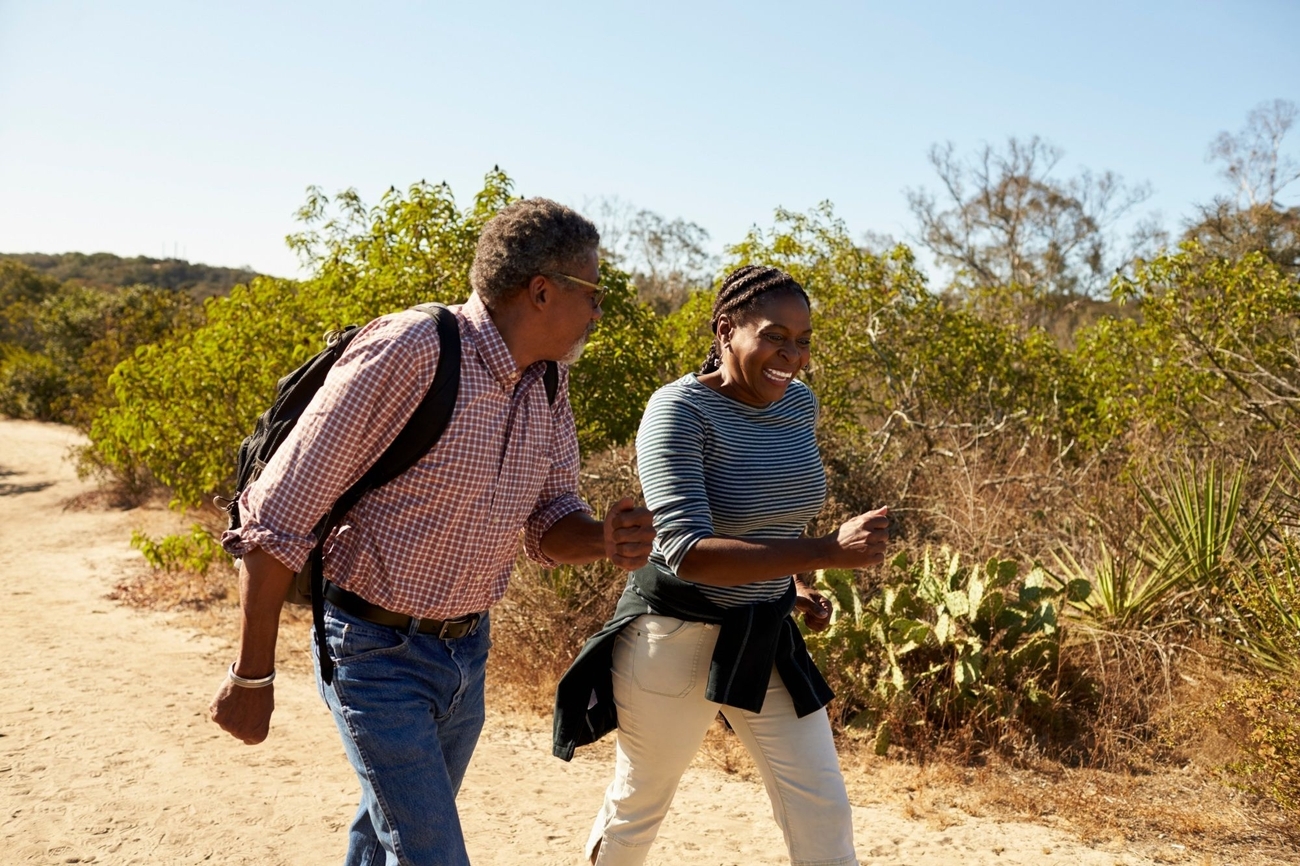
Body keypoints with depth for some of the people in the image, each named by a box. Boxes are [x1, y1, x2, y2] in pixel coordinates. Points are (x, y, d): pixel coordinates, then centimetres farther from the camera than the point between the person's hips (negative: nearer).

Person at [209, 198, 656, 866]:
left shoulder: (548, 381, 1)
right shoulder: (407, 352, -24)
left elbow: (549, 521, 7)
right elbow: (275, 522, -20)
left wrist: (603, 539, -17)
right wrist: (251, 678, -16)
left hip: (468, 648, 7)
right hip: (378, 653, -7)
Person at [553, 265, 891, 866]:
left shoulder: (800, 404, -1)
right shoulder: (680, 410, -22)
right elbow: (687, 552, -32)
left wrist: (797, 584, 3)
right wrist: (828, 552, -37)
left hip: (765, 638, 6)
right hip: (676, 638, -5)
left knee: (824, 815, 6)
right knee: (638, 806, 17)